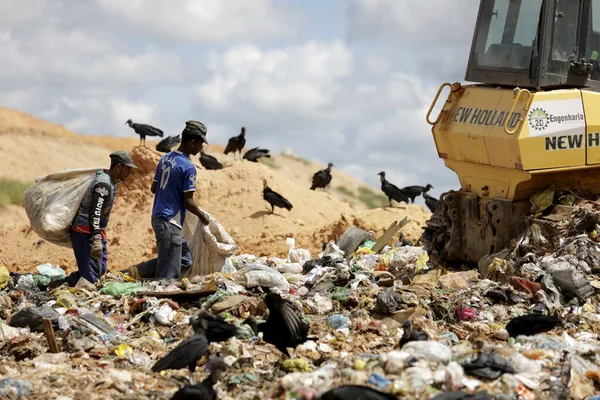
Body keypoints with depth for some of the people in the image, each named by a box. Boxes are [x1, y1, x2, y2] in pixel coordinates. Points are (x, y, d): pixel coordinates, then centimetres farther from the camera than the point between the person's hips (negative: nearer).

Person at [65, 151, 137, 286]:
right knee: (91, 272, -14)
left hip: (96, 231, 10)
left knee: (100, 269, 11)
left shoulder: (110, 182, 12)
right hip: (85, 233, -10)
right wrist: (97, 240, -34)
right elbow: (95, 213, -27)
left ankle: (64, 283, 13)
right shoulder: (103, 184, -19)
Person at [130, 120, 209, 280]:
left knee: (185, 260, 15)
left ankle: (137, 271, 5)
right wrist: (202, 216, 3)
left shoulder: (165, 158, 10)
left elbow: (153, 188, 18)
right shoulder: (188, 167, -15)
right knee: (168, 273, -5)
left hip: (157, 217, 9)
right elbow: (188, 202, -14)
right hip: (170, 222, -9)